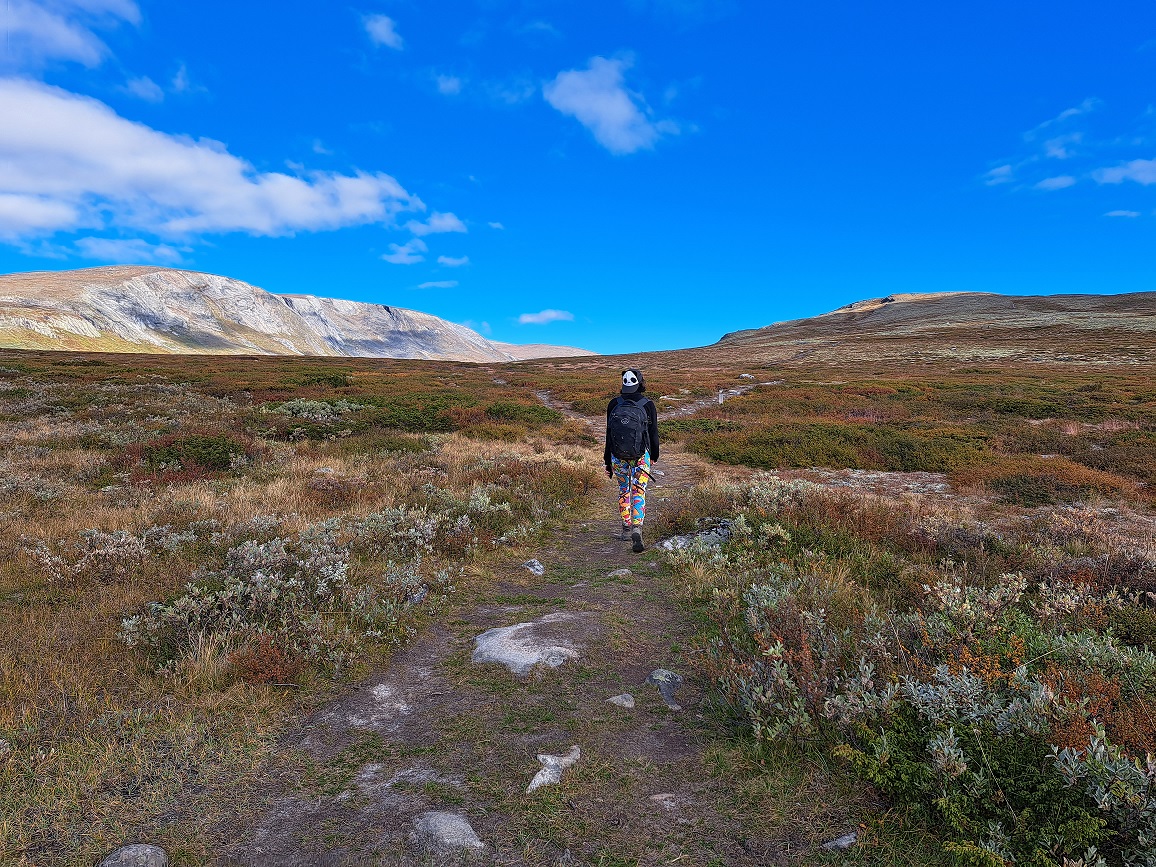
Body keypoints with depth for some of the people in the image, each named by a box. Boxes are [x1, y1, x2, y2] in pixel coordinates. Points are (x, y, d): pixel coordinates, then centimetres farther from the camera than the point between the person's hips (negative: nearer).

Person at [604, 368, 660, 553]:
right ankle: (637, 528, -19)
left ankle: (626, 529, 25)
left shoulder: (614, 404, -2)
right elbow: (653, 432, 2)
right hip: (641, 455, -2)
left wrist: (608, 462, 8)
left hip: (618, 455, 2)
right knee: (639, 492, 0)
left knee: (623, 490, 18)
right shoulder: (648, 405, -5)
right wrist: (654, 456, 17)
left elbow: (608, 434, 1)